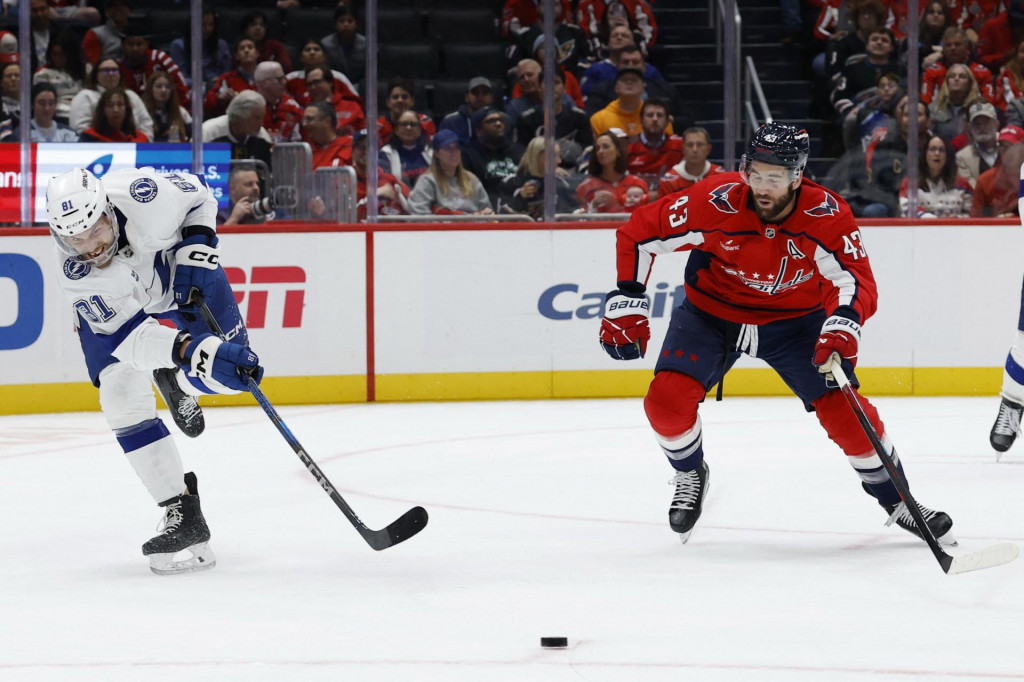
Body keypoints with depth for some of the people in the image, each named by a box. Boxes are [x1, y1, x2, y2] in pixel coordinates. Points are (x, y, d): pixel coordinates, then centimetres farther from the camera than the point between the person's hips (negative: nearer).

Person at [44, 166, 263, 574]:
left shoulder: (145, 196, -37)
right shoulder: (75, 276, -36)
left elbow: (198, 195, -13)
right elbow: (129, 336, -40)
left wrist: (197, 248, -26)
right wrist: (193, 350, -54)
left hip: (180, 279, 1)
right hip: (114, 310, -1)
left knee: (229, 374, -12)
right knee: (122, 399, -18)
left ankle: (177, 383, 28)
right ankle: (183, 515, -12)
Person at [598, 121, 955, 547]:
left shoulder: (825, 214, -25)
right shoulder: (715, 203, -27)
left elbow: (856, 279, -31)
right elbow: (639, 232, -16)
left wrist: (843, 323, -52)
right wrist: (625, 303, -20)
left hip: (794, 320, 0)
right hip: (712, 312, 0)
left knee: (843, 410, -12)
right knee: (667, 400, -18)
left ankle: (897, 502, 10)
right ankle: (690, 476, 14)